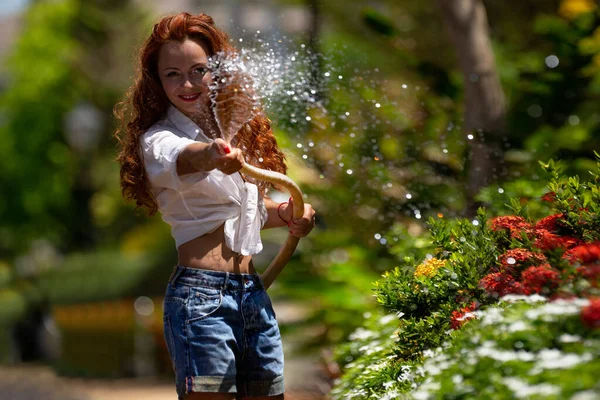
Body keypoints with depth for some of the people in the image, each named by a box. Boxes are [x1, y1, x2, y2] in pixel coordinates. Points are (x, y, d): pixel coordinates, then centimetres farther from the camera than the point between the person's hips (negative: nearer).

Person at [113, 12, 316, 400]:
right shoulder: (158, 139, -7)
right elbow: (182, 159, -32)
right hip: (201, 294, -7)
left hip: (254, 293, 7)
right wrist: (212, 156, -54)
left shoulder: (239, 128, 15)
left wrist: (285, 214, 6)